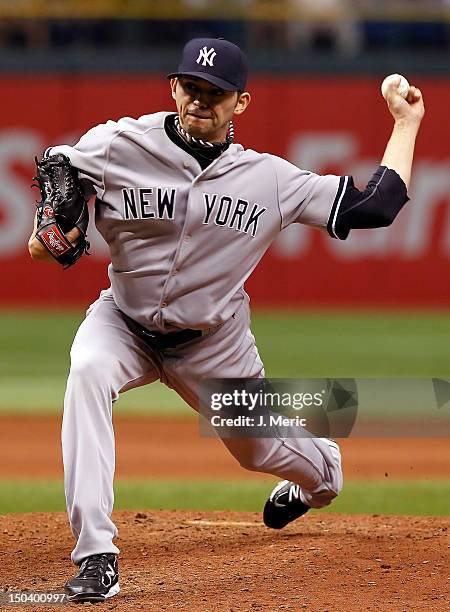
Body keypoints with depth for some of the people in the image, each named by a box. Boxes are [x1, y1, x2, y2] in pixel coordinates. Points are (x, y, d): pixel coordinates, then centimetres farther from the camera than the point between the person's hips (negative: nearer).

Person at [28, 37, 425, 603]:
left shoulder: (267, 179, -15)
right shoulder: (116, 146, -17)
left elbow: (375, 207, -14)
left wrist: (407, 121, -9)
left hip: (214, 343, 1)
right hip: (126, 323, -1)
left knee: (262, 448, 16)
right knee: (88, 373, -34)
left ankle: (323, 471, 60)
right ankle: (95, 554, -35)